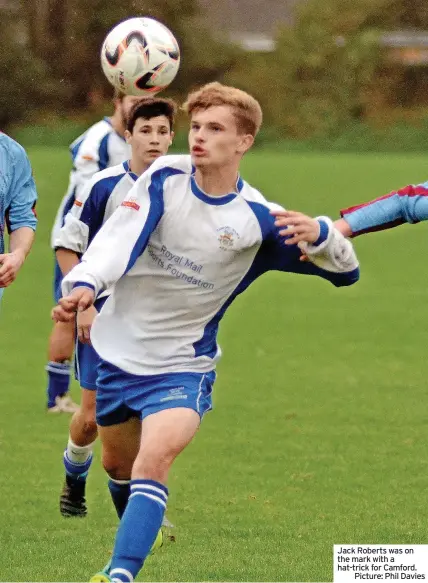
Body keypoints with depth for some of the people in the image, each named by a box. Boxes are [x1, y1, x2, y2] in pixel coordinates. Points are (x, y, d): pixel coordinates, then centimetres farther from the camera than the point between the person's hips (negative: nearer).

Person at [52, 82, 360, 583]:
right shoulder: (165, 177, -9)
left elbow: (345, 271, -8)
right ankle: (135, 538, 49)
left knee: (153, 460, -27)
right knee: (117, 464, 19)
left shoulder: (257, 221, -13)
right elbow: (119, 237, -19)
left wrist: (319, 234, -31)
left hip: (182, 364, -3)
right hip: (118, 348, 3)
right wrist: (85, 283, -38)